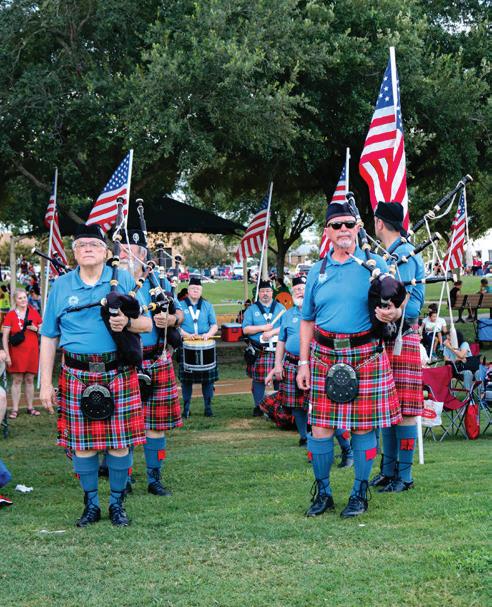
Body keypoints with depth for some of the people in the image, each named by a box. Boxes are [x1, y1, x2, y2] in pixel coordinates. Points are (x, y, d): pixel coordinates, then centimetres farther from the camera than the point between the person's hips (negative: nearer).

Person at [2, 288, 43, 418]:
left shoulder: (34, 313, 6)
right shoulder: (10, 315, -2)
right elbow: (5, 337, -4)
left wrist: (36, 329, -7)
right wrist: (7, 355, -11)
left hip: (32, 351, 2)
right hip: (16, 352, -2)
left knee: (29, 380, 7)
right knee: (17, 380, -1)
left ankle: (30, 407, 15)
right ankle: (15, 409, 3)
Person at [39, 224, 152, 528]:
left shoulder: (124, 280, 6)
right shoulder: (61, 286, 8)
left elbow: (147, 323, 7)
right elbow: (49, 338, 10)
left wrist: (127, 322, -16)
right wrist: (46, 383, 4)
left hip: (119, 374, -1)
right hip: (77, 376, 1)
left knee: (119, 443, 1)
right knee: (81, 443, 4)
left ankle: (117, 503, 17)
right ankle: (91, 505, 19)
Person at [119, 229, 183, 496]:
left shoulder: (159, 281, 9)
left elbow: (179, 313, 14)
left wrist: (171, 320, -8)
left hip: (156, 363, 2)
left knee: (156, 423, 6)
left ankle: (154, 479, 16)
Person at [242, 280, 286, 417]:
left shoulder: (280, 308, 11)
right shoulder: (252, 309, 9)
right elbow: (245, 329, 0)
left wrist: (272, 332, -14)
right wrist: (262, 328, -10)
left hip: (278, 350, 1)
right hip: (259, 352, 0)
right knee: (258, 379, 1)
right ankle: (258, 406, 11)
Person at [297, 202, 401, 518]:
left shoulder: (375, 265, 4)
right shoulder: (317, 271, 11)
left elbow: (396, 306, 5)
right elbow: (308, 321, 15)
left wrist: (393, 313, -20)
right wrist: (304, 363, 9)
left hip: (365, 356, -2)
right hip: (325, 356, 2)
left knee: (363, 427, 2)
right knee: (320, 428, 1)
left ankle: (360, 493, 16)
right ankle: (323, 493, 16)